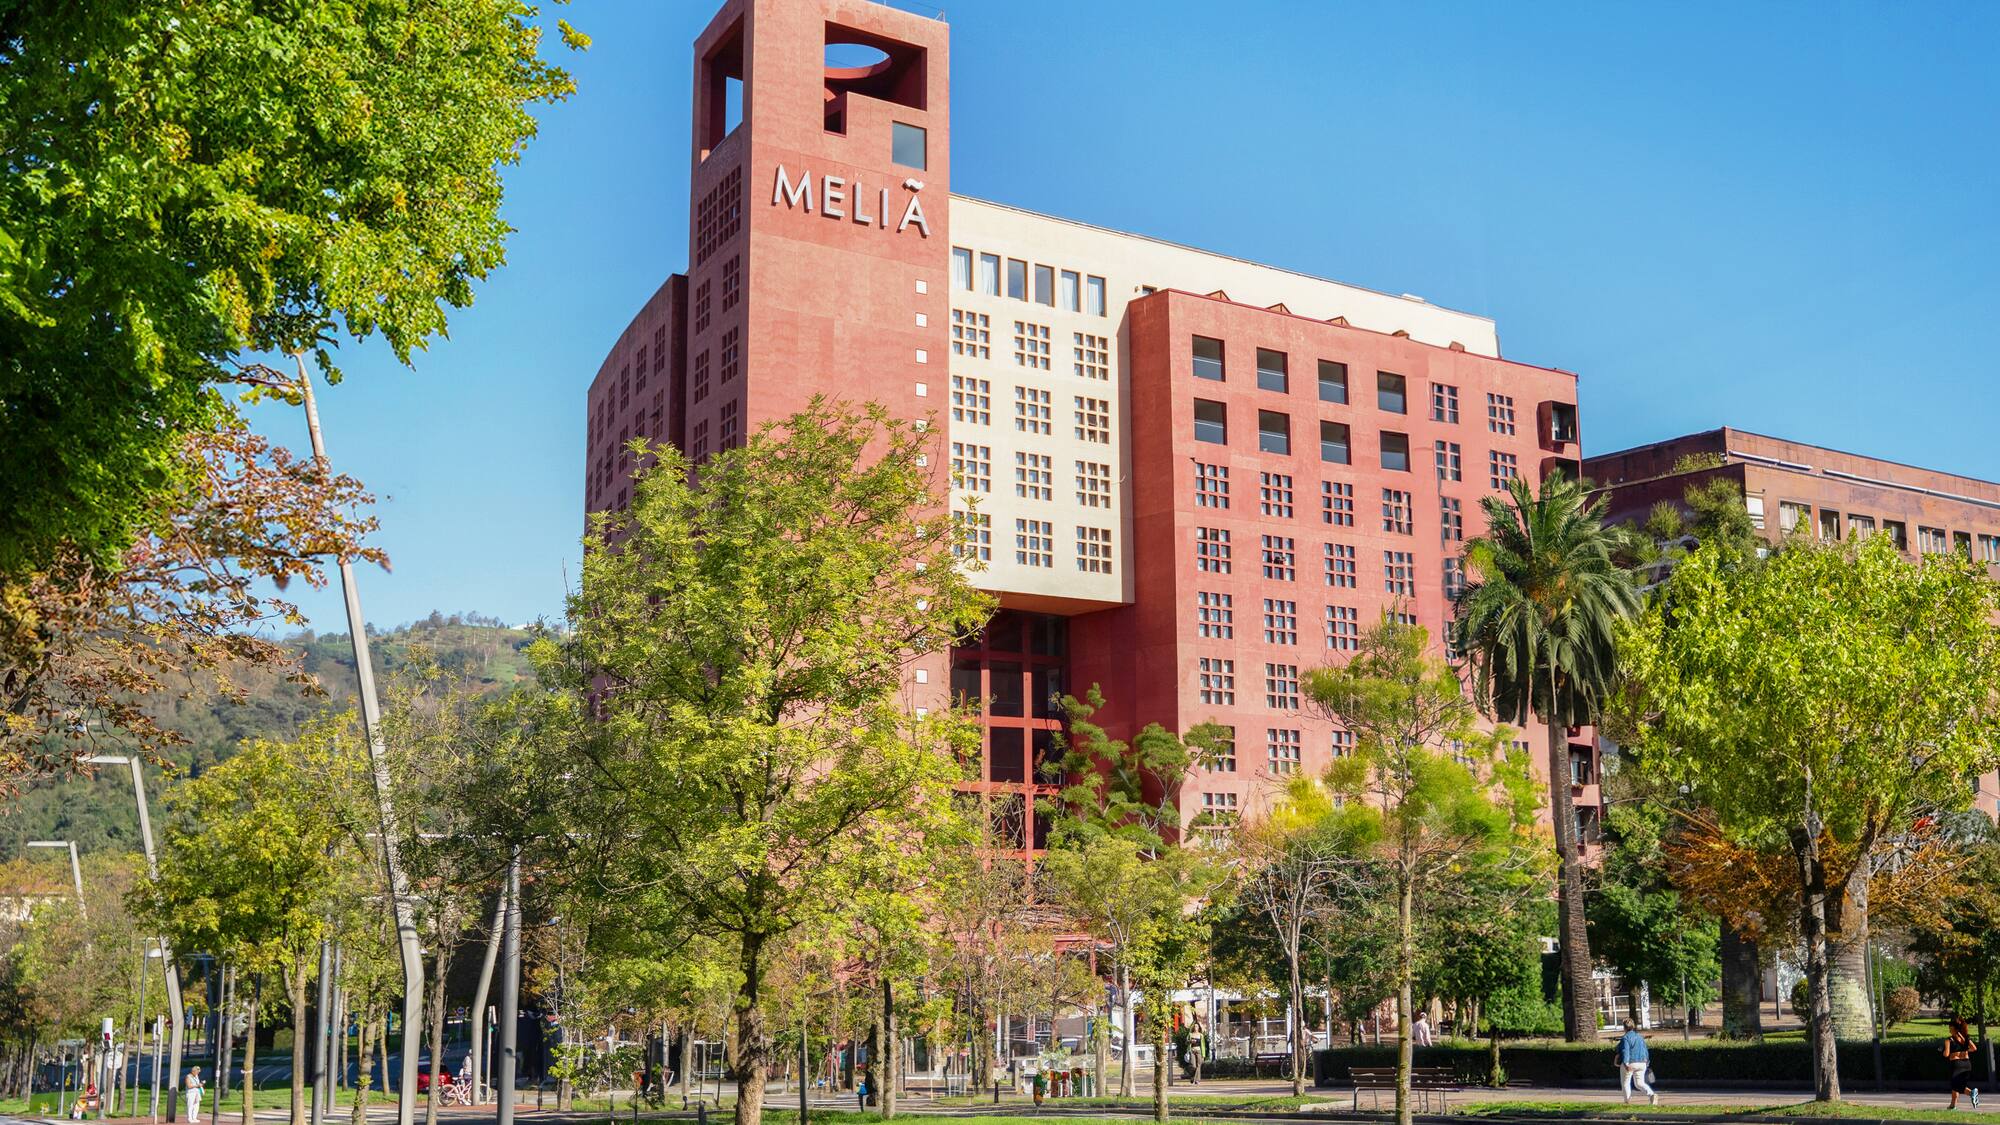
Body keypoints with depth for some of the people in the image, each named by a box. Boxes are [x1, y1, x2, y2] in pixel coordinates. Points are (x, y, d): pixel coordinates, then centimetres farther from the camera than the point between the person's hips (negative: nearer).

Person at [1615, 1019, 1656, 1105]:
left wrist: (1625, 1064, -31)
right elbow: (1645, 1051, 14)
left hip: (1629, 1064, -6)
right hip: (1641, 1063, 6)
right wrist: (1646, 1063, 24)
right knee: (1640, 1083, 9)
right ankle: (1652, 1094, -16)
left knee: (1625, 1083, 12)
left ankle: (1627, 1101, 12)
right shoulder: (1640, 1037, 11)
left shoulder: (1625, 1037, -11)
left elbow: (1625, 1051, -23)